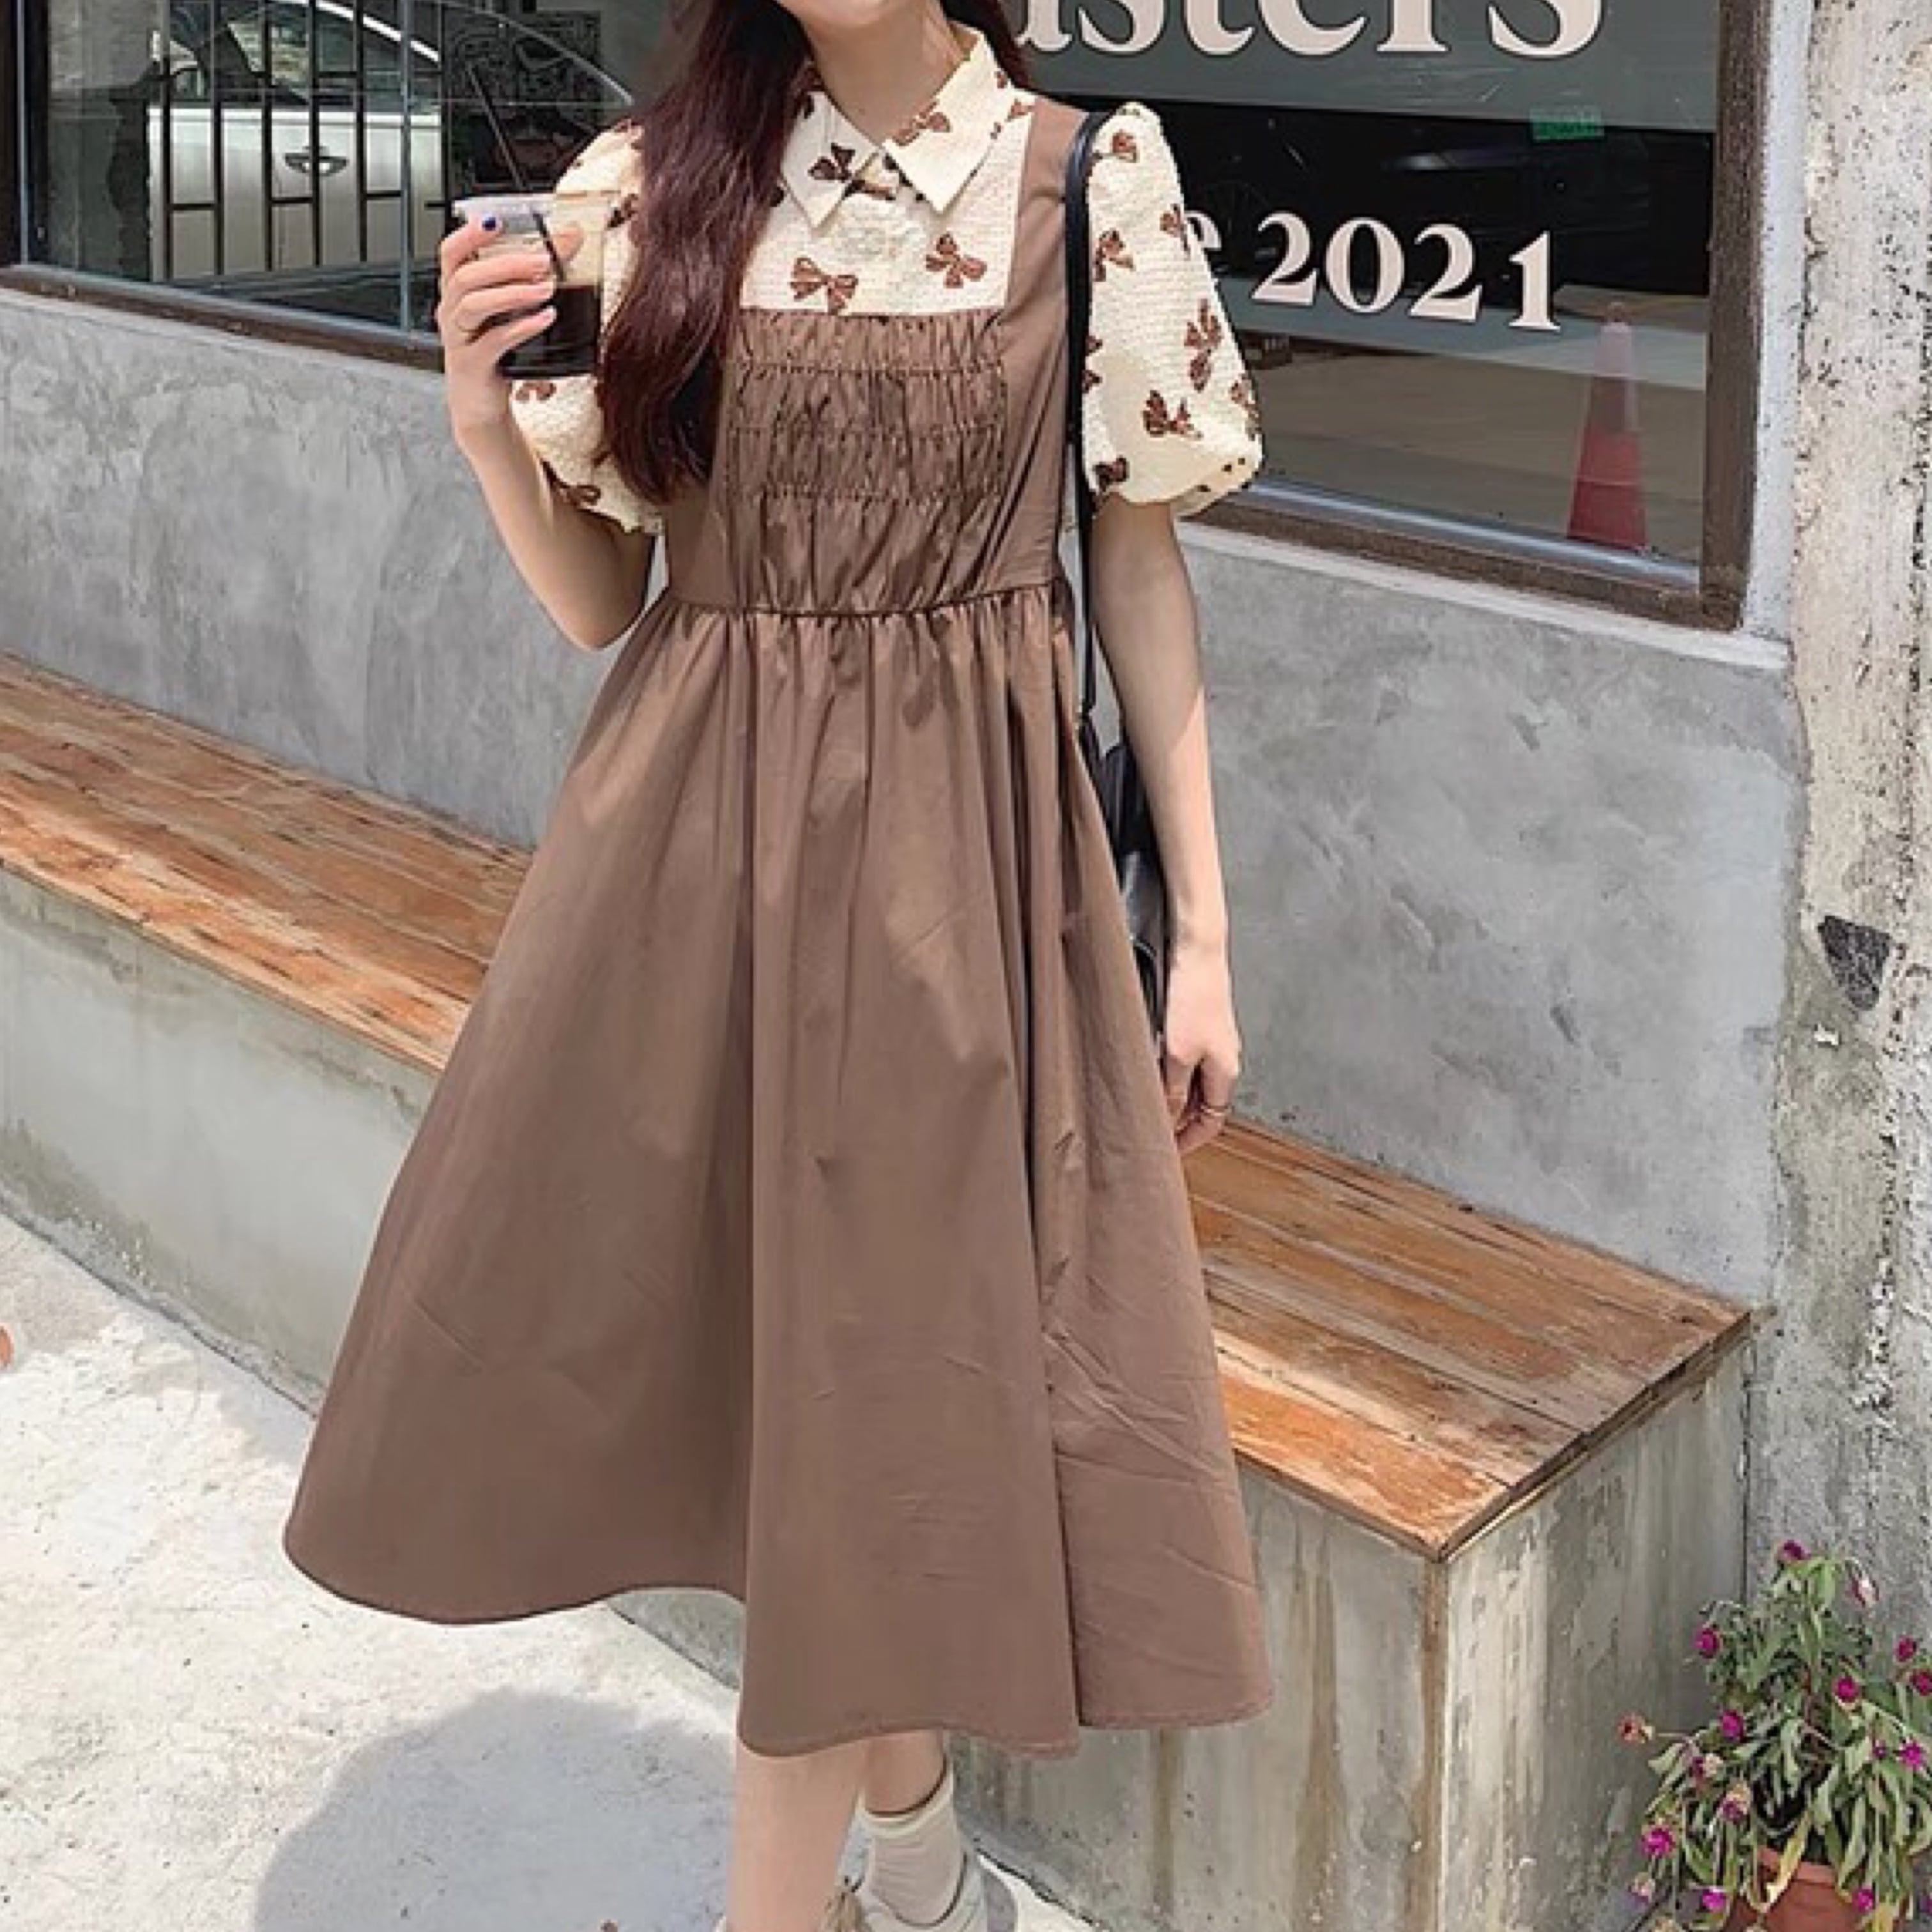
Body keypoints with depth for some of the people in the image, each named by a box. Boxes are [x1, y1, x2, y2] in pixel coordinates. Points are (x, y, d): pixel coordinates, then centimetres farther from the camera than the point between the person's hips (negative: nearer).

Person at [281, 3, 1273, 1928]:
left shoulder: (1096, 179, -2)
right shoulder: (648, 184, 3)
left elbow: (1139, 566, 2)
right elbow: (597, 600, 6)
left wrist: (1201, 931, 2)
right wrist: (486, 422, -14)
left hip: (957, 846, -3)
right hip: (693, 828, 3)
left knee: (876, 1376, 2)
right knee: (753, 1354, 11)